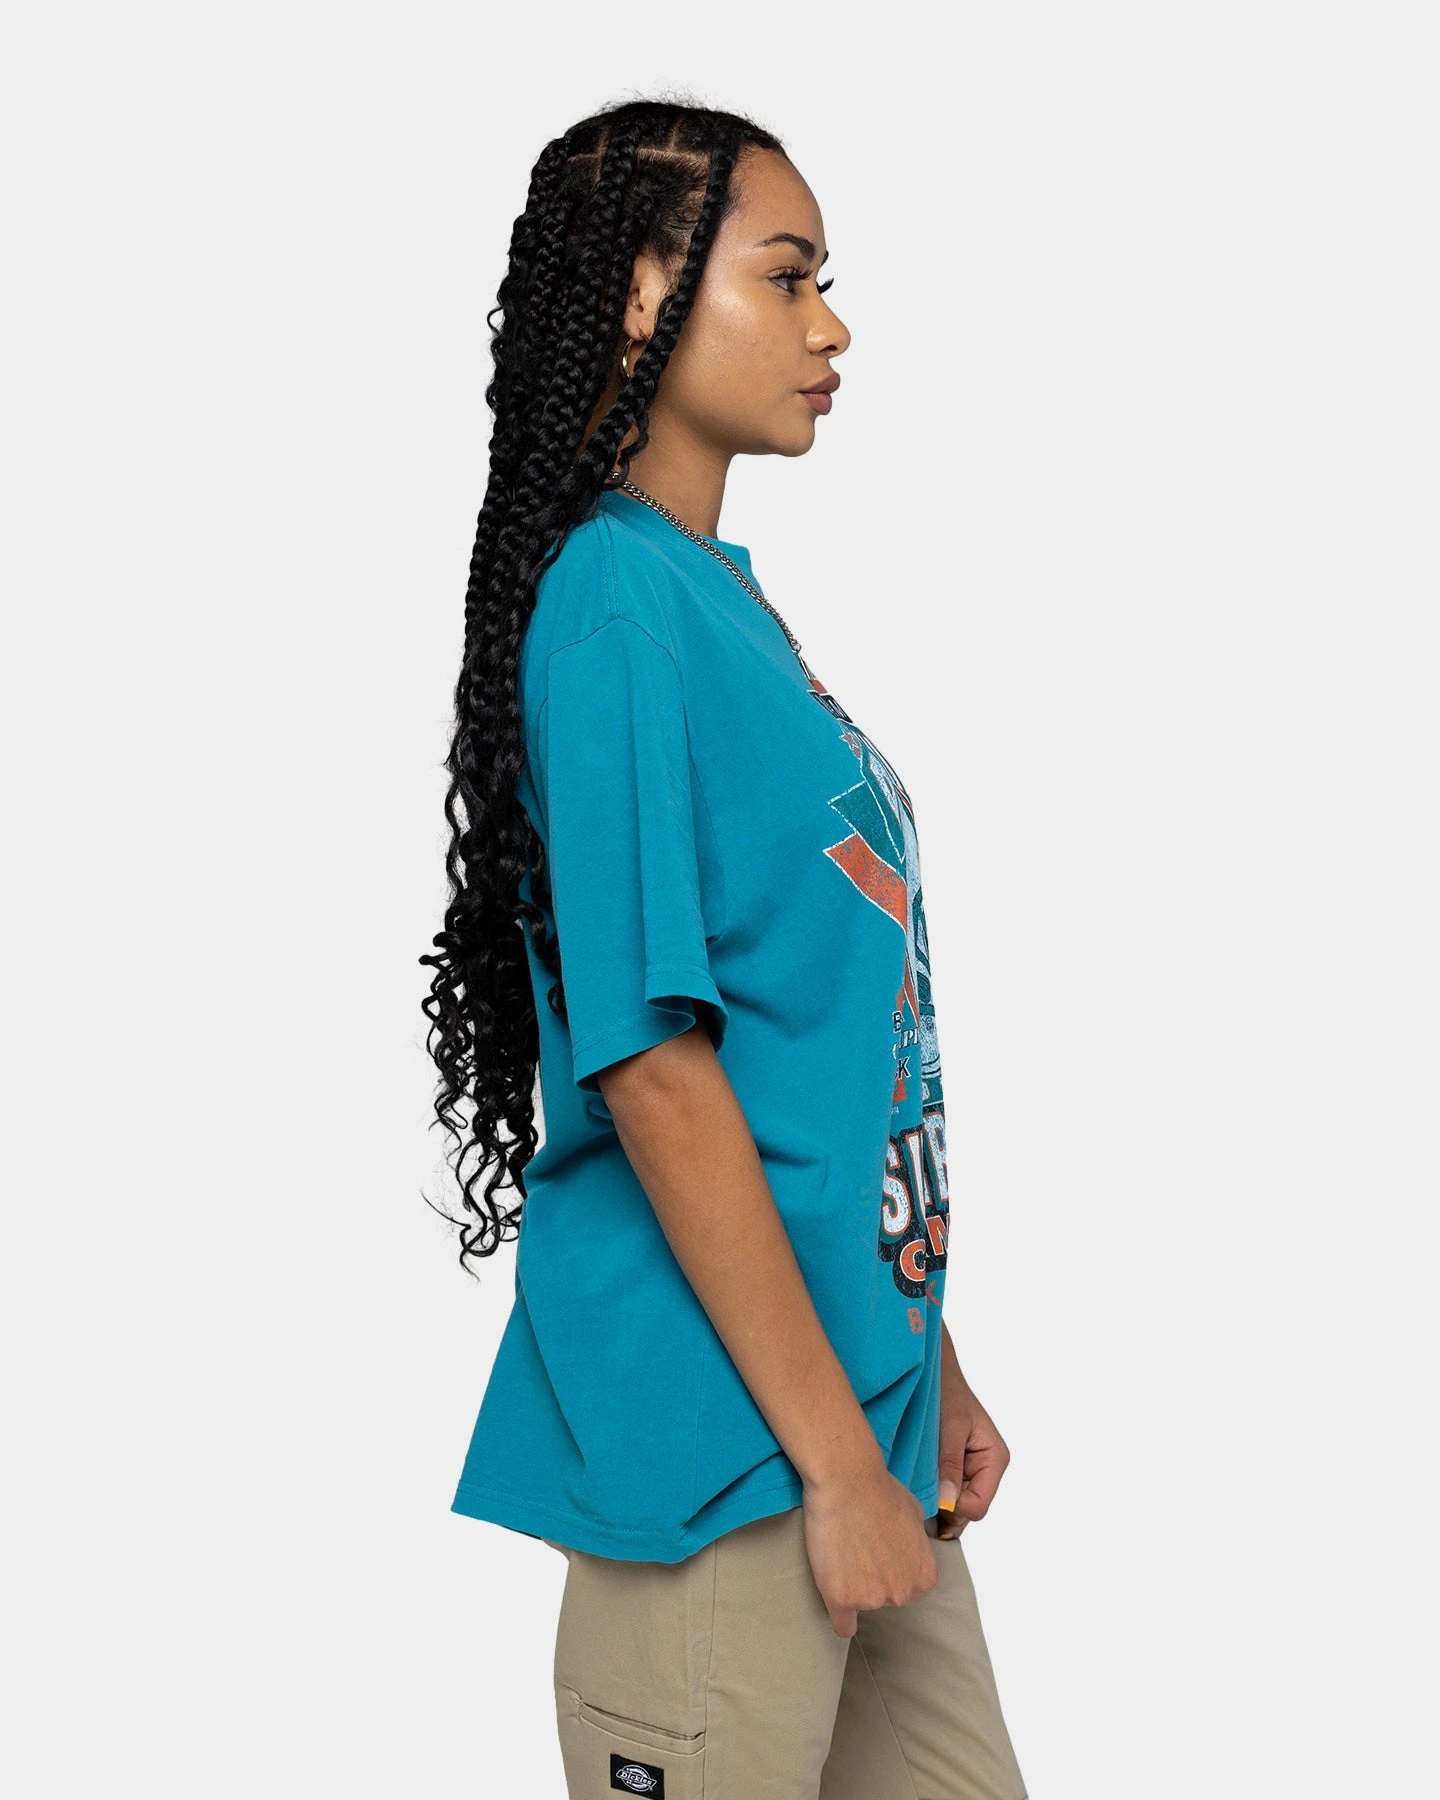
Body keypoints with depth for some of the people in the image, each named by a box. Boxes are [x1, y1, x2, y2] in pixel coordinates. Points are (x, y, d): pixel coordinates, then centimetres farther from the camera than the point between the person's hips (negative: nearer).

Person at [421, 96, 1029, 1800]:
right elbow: (652, 1065, -19)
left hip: (851, 1409, 9)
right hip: (723, 1445, -9)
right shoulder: (616, 603, -15)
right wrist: (835, 1452, -16)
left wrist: (922, 1372, 16)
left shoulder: (729, 599, 12)